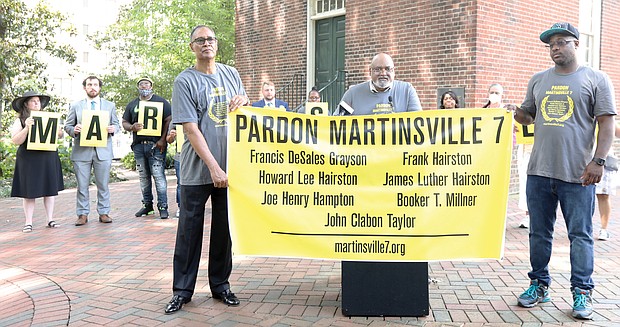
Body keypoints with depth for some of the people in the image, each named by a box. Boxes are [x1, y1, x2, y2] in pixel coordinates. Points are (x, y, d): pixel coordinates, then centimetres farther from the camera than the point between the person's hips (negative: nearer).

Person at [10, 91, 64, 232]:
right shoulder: (20, 121, 1)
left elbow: (60, 135, 14)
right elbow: (16, 141, -8)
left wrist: (55, 129, -7)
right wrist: (27, 127, -21)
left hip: (48, 158, 3)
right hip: (29, 160, -3)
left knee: (50, 189, 3)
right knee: (29, 191, -1)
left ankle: (50, 220, 10)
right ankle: (28, 223, 5)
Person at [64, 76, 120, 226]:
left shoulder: (110, 106, 13)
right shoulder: (75, 106, 10)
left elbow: (116, 124, 14)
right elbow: (67, 125, 10)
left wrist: (113, 129, -10)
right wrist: (74, 130, -12)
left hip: (103, 151, 0)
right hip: (82, 151, 0)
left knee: (103, 184, 4)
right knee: (82, 185, 2)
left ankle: (104, 213, 12)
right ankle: (82, 214, 10)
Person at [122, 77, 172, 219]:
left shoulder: (161, 101, 4)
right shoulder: (132, 104, 18)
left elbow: (169, 120, -3)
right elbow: (124, 122, 18)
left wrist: (163, 140, -12)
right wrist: (132, 127, -6)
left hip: (156, 145, -5)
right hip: (138, 145, 5)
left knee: (158, 176, -11)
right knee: (143, 177, 9)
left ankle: (163, 207, -7)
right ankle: (147, 204, 19)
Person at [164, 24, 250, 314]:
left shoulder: (231, 74, 9)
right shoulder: (185, 81, -5)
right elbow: (191, 129, -12)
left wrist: (244, 102, -5)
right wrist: (213, 167, -18)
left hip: (230, 167, 4)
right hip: (197, 170, -4)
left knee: (224, 229, 12)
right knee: (190, 230, 4)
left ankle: (220, 285, 25)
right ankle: (182, 289, 17)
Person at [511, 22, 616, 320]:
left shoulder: (595, 79, 1)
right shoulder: (538, 80, 13)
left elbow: (606, 124, -3)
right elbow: (527, 115, 20)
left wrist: (598, 161, -12)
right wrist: (512, 111, -2)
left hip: (577, 174, -4)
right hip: (539, 172, 4)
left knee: (580, 235, 3)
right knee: (539, 233, 11)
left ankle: (582, 292, 15)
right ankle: (539, 285, 24)